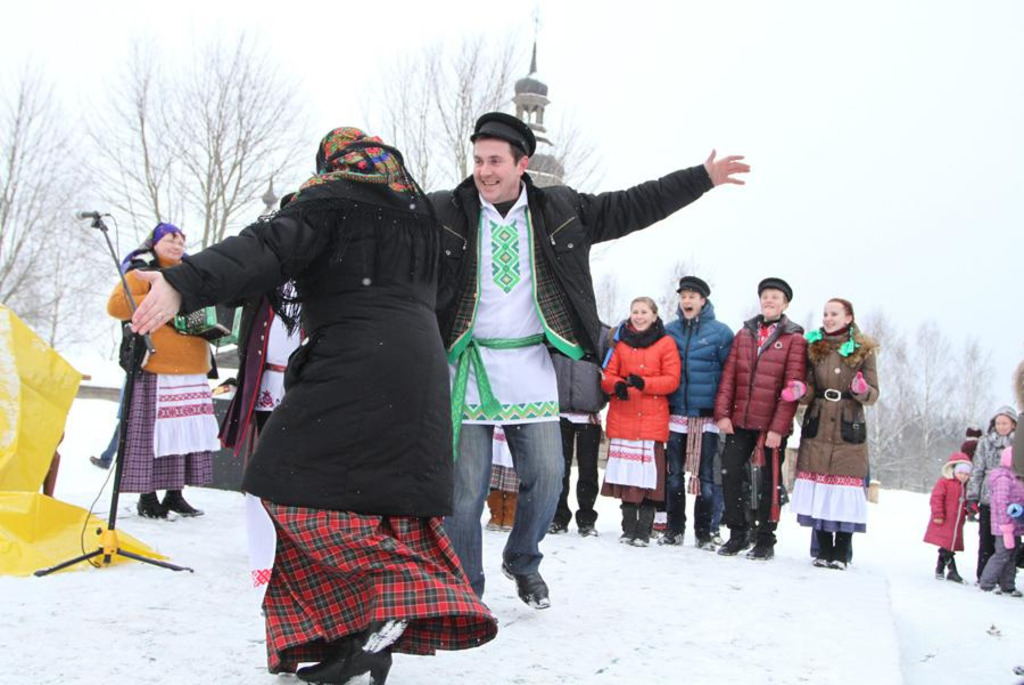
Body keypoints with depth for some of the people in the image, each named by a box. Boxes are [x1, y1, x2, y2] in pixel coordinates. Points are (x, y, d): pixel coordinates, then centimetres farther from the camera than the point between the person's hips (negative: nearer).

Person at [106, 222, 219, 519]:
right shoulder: (141, 274, 4)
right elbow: (116, 304, -8)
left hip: (193, 372, 6)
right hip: (156, 372, -6)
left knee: (187, 430, 4)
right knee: (154, 431, -8)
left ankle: (175, 494, 14)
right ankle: (147, 496, 1)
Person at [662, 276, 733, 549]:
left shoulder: (720, 332, 0)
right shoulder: (670, 330, 9)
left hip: (706, 414, -3)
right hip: (676, 412, 3)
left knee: (705, 475, 1)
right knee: (674, 474, 5)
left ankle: (704, 533, 10)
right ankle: (674, 529, 15)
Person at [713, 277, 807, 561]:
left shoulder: (794, 339, -2)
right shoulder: (743, 334, 12)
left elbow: (792, 387, -9)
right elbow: (729, 376, 8)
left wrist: (778, 427, -15)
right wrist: (722, 413, -2)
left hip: (772, 426, -4)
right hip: (739, 421, 4)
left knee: (769, 481, 4)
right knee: (731, 474, 1)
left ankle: (766, 540, 15)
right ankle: (738, 533, 15)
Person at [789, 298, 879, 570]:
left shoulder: (863, 351, 2)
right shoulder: (813, 347, 8)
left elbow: (874, 395, 2)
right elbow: (810, 391, 7)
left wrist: (862, 390, -20)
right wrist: (801, 391, -15)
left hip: (849, 431, -2)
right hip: (817, 429, 2)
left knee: (844, 493, -4)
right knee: (817, 491, 1)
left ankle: (841, 553, 3)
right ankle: (823, 551, 10)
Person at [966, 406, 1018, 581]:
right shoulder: (985, 443, 6)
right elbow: (977, 471, 6)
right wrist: (972, 497, 1)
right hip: (988, 500, 1)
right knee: (986, 541, 5)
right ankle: (984, 577, 13)